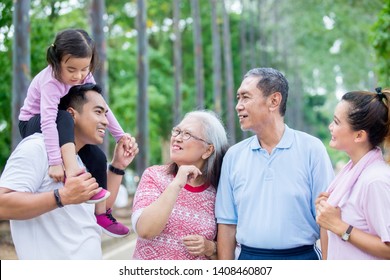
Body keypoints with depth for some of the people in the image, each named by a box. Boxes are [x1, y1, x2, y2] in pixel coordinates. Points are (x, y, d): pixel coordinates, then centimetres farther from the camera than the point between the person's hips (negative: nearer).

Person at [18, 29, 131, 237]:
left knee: (97, 157, -10)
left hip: (63, 126, 6)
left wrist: (120, 135, -13)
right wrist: (55, 162, -53)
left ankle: (102, 213, 1)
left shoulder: (84, 76, -14)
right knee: (64, 117, -38)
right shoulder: (51, 81, -34)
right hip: (33, 125, -6)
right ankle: (73, 173, -45)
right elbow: (48, 121, -45)